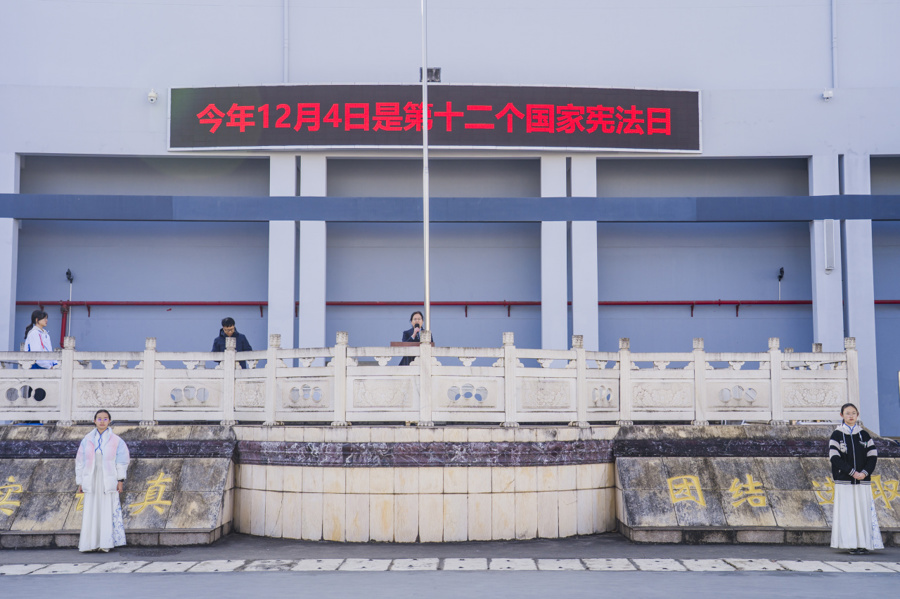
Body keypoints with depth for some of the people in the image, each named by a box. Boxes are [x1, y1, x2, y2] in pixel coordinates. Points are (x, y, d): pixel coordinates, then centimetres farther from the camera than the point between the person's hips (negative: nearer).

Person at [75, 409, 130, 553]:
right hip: (91, 481, 2)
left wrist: (120, 480, -5)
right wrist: (80, 482, 8)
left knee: (108, 511, -3)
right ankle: (91, 543, 3)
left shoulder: (115, 440, 3)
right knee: (91, 512, -1)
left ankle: (106, 543, 2)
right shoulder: (87, 440, 8)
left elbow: (122, 460, 2)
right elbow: (80, 462, 11)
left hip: (108, 481, -2)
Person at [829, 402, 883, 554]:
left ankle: (863, 544, 4)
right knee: (847, 511, -5)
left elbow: (873, 455, 6)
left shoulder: (864, 435, 10)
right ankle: (851, 544, -4)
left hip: (863, 480, 3)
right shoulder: (837, 435, 2)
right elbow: (834, 457, -6)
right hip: (844, 480, -3)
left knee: (863, 510, 0)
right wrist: (852, 472, -14)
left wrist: (865, 472, -10)